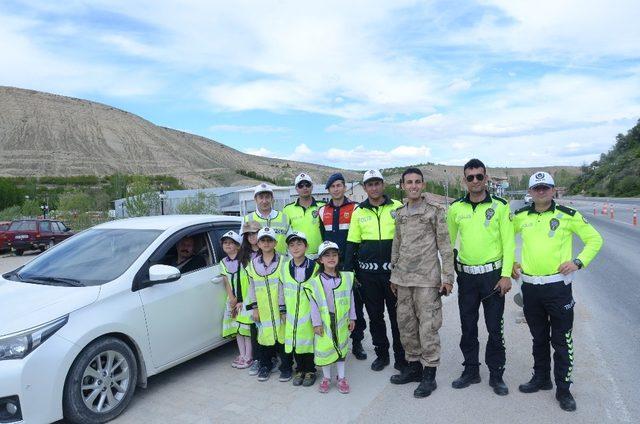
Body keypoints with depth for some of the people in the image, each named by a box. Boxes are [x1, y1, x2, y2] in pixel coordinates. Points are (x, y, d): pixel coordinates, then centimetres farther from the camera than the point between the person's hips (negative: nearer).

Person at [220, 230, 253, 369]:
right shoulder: (223, 262, 6)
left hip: (245, 300, -6)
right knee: (237, 328, 11)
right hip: (233, 301, 6)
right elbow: (227, 283, 3)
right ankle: (242, 355, 23)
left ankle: (248, 357, 9)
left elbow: (250, 282, -11)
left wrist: (241, 302, -13)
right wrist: (232, 300, -8)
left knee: (246, 328, -2)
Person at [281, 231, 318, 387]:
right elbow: (283, 290, 12)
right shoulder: (285, 267, 3)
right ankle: (300, 369, 27)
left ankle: (310, 370, 23)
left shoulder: (315, 267, -8)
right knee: (294, 341, 10)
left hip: (309, 312, -3)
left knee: (309, 339, 4)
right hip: (292, 313, 3)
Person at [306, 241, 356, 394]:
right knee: (324, 349, 6)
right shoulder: (315, 281, -10)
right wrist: (316, 323, -8)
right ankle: (326, 378, 25)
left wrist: (352, 318, 6)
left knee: (341, 347, 12)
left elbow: (350, 299, 5)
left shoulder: (346, 277, -2)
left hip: (341, 319, 2)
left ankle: (341, 377, 27)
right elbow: (314, 304, -7)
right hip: (324, 321, -2)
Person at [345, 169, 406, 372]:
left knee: (397, 315, 7)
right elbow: (351, 245, 7)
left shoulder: (397, 208, -2)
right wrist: (348, 271, 2)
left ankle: (401, 356, 24)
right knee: (375, 316, 13)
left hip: (393, 270, -2)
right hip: (368, 273, 2)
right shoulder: (358, 212, 4)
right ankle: (381, 354, 29)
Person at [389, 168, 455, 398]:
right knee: (405, 323, 11)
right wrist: (394, 275, 17)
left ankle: (429, 374, 11)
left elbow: (445, 246, -4)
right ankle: (413, 365, 27)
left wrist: (448, 277, -8)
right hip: (403, 278, 6)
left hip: (427, 278, -5)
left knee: (427, 326, -2)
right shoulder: (400, 214, 12)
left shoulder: (435, 211, -3)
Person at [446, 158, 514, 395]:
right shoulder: (455, 208, 2)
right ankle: (471, 371, 28)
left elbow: (508, 242, -5)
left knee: (495, 328, 6)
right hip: (466, 276, 3)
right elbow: (448, 242, 12)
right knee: (468, 327, 12)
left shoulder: (500, 206, -4)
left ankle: (496, 374, 23)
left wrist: (506, 275, -10)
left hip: (493, 274, -2)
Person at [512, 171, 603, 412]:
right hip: (529, 286, 3)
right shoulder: (521, 216, 4)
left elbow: (595, 239, 1)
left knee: (561, 340, 5)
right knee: (538, 337, 17)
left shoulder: (568, 215, -4)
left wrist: (578, 262, -10)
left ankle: (563, 388, 19)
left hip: (558, 286, -3)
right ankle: (541, 378, 33)